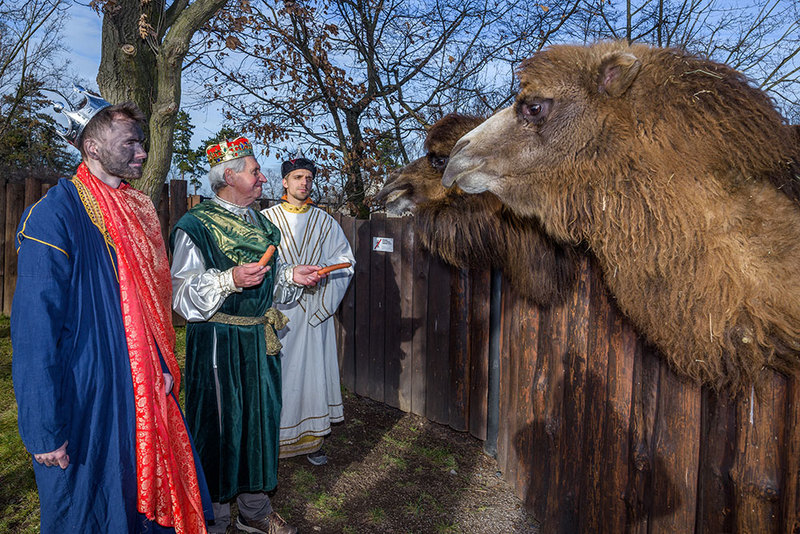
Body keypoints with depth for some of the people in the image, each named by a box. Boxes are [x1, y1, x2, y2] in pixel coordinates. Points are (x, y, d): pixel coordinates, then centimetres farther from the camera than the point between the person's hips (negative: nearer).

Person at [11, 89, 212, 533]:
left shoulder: (137, 208, 7)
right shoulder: (55, 214, -17)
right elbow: (34, 329, -19)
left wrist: (163, 365, 7)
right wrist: (43, 430, -19)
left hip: (142, 391, 7)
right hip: (85, 396, -6)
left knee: (153, 498, 19)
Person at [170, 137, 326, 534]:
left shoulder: (257, 221, 13)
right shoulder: (197, 224, -10)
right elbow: (182, 290, -16)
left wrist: (292, 276, 4)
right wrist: (230, 279, -29)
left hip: (258, 338, 7)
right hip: (218, 341, -7)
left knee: (259, 417, 14)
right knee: (219, 423, 3)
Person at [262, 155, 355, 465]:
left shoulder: (324, 221, 11)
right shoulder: (266, 219, 4)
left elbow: (345, 258, 11)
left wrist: (322, 273, -6)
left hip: (315, 310, 2)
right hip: (277, 308, -2)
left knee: (313, 368, 3)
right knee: (277, 372, -1)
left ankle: (311, 440, 14)